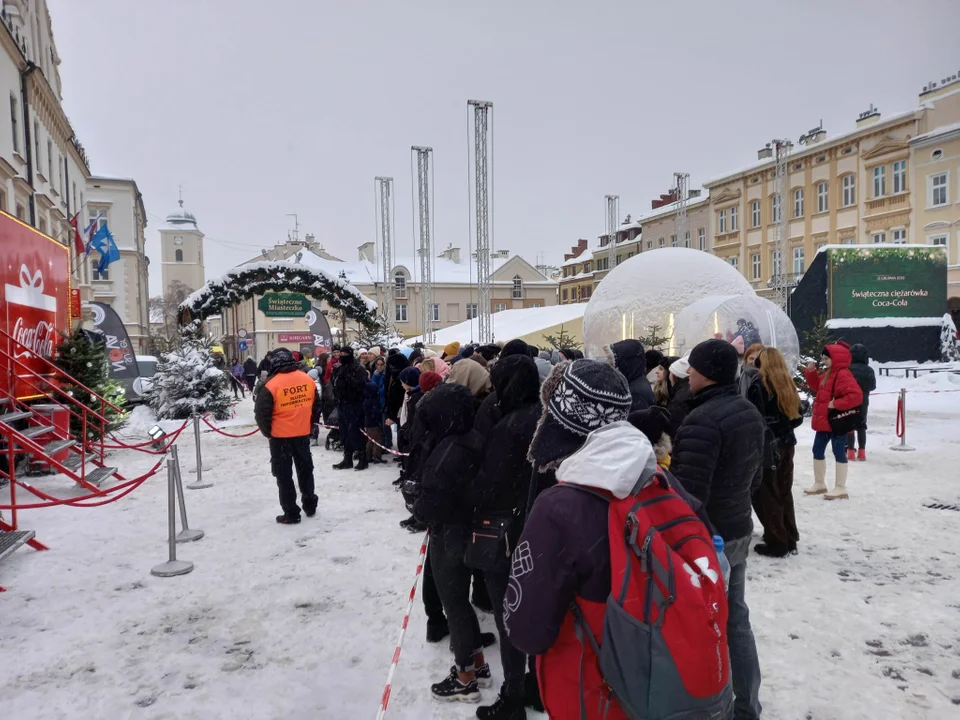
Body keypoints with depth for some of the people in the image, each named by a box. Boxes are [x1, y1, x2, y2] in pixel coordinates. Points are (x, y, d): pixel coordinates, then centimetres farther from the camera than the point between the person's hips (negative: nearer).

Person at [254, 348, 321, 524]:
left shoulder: (272, 385, -17)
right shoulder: (308, 380, -2)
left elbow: (261, 412, -13)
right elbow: (316, 405, 8)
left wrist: (267, 432, 3)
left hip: (280, 436, -5)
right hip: (303, 434, 5)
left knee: (284, 474, 7)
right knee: (305, 470, 20)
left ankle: (291, 513, 12)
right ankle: (310, 506, 31)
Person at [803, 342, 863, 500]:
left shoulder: (843, 375, -19)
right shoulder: (827, 374, 12)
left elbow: (856, 396, -28)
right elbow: (817, 387, 24)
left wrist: (836, 404, -26)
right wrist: (811, 373, 10)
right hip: (824, 421, 11)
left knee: (839, 452, -2)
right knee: (818, 450, 16)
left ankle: (840, 488, 7)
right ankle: (820, 484, 28)